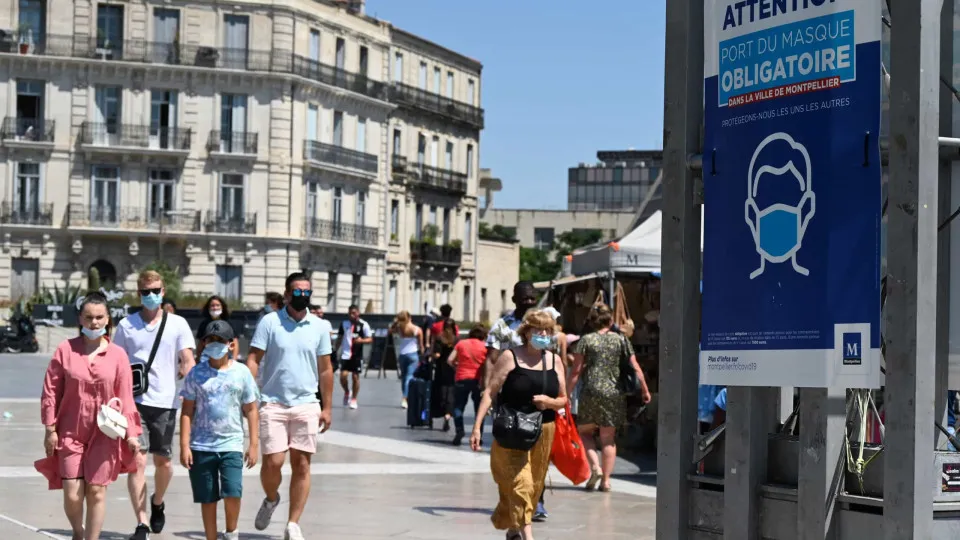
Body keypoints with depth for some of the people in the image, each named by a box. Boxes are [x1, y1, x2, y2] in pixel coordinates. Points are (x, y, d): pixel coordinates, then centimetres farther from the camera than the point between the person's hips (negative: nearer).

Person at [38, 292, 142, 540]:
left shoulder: (118, 355, 0)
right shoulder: (66, 349, -2)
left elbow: (125, 397, 1)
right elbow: (51, 391, 0)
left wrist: (131, 433, -3)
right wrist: (50, 429, -2)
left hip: (104, 435, 0)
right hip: (70, 433, 0)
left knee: (96, 492, 1)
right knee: (72, 495, -2)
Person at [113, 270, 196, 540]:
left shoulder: (178, 324, 3)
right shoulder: (126, 325, 5)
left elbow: (188, 363, 3)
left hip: (165, 403, 0)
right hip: (135, 402, 0)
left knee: (163, 461, 10)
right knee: (137, 460, -9)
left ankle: (157, 503, 39)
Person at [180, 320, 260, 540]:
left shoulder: (241, 372, 3)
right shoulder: (197, 373, 2)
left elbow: (251, 410, 7)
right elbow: (187, 411, 3)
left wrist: (254, 444, 4)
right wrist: (184, 446, -3)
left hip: (231, 444, -1)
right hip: (202, 446, 1)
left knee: (232, 493, -14)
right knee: (207, 499, 6)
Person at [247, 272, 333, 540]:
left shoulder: (320, 326, 7)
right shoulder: (270, 322, -1)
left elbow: (325, 369, 11)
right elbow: (253, 360, -2)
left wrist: (327, 408, 8)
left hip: (306, 405, 2)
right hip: (273, 403, -2)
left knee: (301, 465, 0)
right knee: (272, 462, -7)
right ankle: (271, 499, 26)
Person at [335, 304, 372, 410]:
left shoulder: (363, 325, -4)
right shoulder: (344, 324, 4)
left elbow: (370, 339, -3)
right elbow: (340, 338, 14)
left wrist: (362, 340, -23)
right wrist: (337, 350, 10)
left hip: (357, 355, -1)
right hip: (345, 354, 2)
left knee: (355, 376, 3)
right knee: (343, 376, -9)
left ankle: (354, 399, 17)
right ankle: (347, 392, 20)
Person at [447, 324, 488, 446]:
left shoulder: (461, 343, 5)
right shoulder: (484, 346, 1)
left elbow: (450, 360, 2)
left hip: (462, 379, 0)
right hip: (478, 380, 0)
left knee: (458, 406, 9)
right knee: (479, 408, 12)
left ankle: (459, 430, -10)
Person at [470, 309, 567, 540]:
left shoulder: (554, 361, 8)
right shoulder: (510, 357, -5)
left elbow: (563, 399, 13)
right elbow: (490, 392, -7)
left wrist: (549, 402, -10)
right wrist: (477, 427, -13)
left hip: (543, 432, 5)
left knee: (534, 485, 11)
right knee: (520, 482, -13)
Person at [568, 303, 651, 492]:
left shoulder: (586, 340, 0)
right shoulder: (622, 340, 5)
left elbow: (576, 371, -2)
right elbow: (636, 369, 6)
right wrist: (645, 391, 17)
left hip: (591, 392, -2)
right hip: (614, 394, 2)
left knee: (584, 431, 14)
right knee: (608, 438, 9)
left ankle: (595, 467, -7)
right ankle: (606, 480, 7)